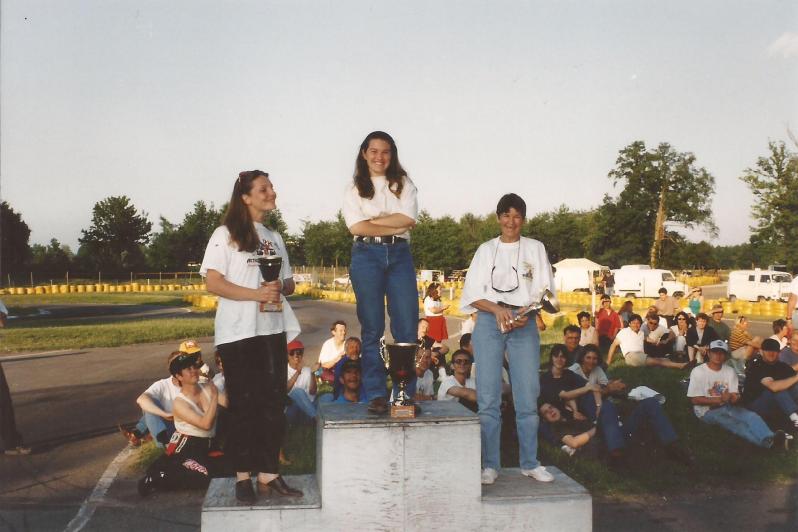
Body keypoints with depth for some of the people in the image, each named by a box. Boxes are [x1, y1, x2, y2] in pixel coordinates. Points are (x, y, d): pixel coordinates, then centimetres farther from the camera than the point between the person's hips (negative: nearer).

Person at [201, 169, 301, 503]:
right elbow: (213, 283, -10)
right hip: (238, 334, -5)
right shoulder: (225, 235, -2)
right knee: (243, 404, 1)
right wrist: (256, 294, -21)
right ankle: (243, 475, 11)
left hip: (273, 330, 6)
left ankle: (268, 473, 11)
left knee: (273, 403, 4)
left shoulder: (275, 238, 17)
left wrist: (281, 287, -5)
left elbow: (289, 283, 19)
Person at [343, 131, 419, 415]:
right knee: (372, 328, 0)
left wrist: (372, 221, -6)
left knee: (406, 327, -2)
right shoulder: (354, 189, 8)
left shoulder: (404, 184, 12)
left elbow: (408, 218, -3)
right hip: (367, 256, -1)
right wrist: (397, 227, -8)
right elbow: (356, 227, -7)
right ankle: (376, 395, 4)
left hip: (399, 255, 1)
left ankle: (406, 394, 5)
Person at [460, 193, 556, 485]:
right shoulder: (486, 250, 11)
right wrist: (497, 309, -13)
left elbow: (544, 290, 7)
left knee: (527, 397, -2)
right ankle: (490, 465, 3)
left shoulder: (535, 248, 13)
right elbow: (473, 294, 5)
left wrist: (526, 314, -12)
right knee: (488, 397, -3)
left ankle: (530, 463, 9)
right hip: (489, 322, 0)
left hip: (525, 325, 0)